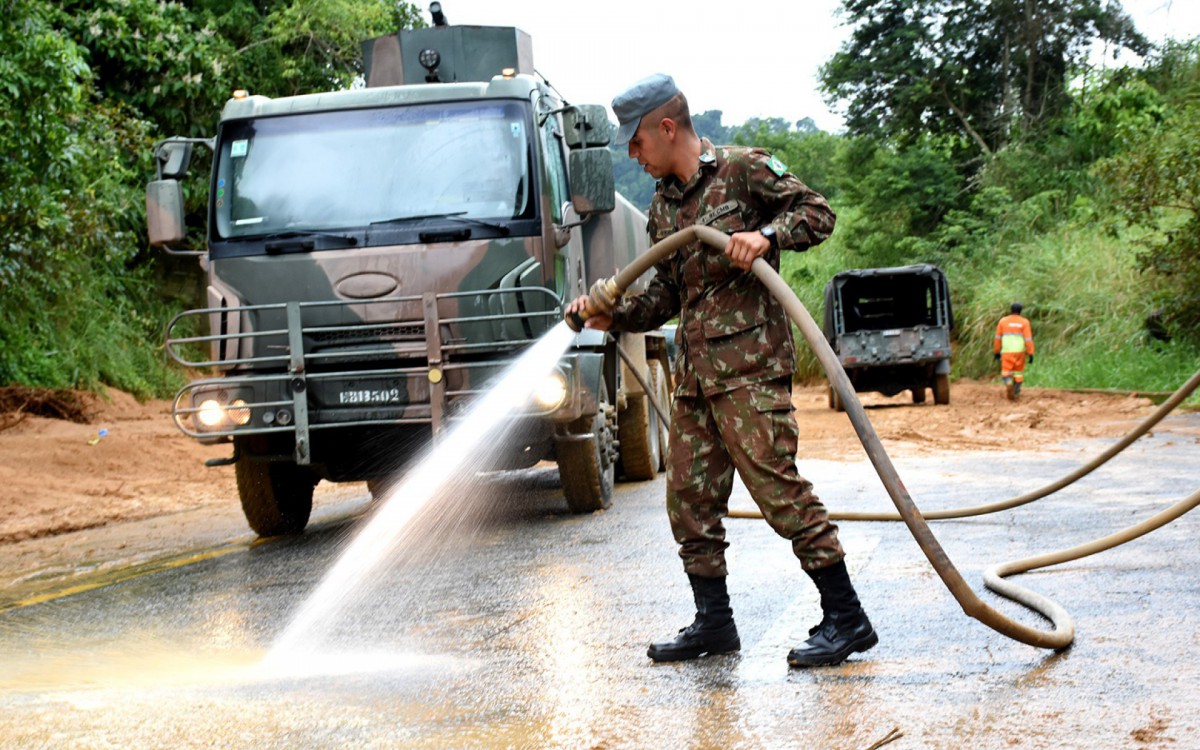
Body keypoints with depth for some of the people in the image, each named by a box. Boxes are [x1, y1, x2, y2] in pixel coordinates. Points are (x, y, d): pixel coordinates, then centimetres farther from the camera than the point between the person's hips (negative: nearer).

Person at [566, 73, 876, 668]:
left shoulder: (745, 169, -1)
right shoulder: (663, 207, 19)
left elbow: (817, 213, -5)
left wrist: (766, 234, -21)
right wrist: (612, 316, 7)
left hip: (749, 364, -8)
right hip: (693, 372, 8)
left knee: (776, 485, -12)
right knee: (689, 497, 8)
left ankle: (846, 618, -7)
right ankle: (713, 622, 18)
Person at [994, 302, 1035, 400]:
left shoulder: (1003, 321, 2)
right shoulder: (1024, 322, -2)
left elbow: (998, 338, 5)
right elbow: (1028, 339, -8)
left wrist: (996, 352, 15)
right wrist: (1030, 354, -6)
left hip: (1007, 352, 0)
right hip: (1020, 351, 0)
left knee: (1006, 373, 0)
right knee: (1018, 372, 17)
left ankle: (1009, 384, -31)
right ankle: (1016, 393, 19)